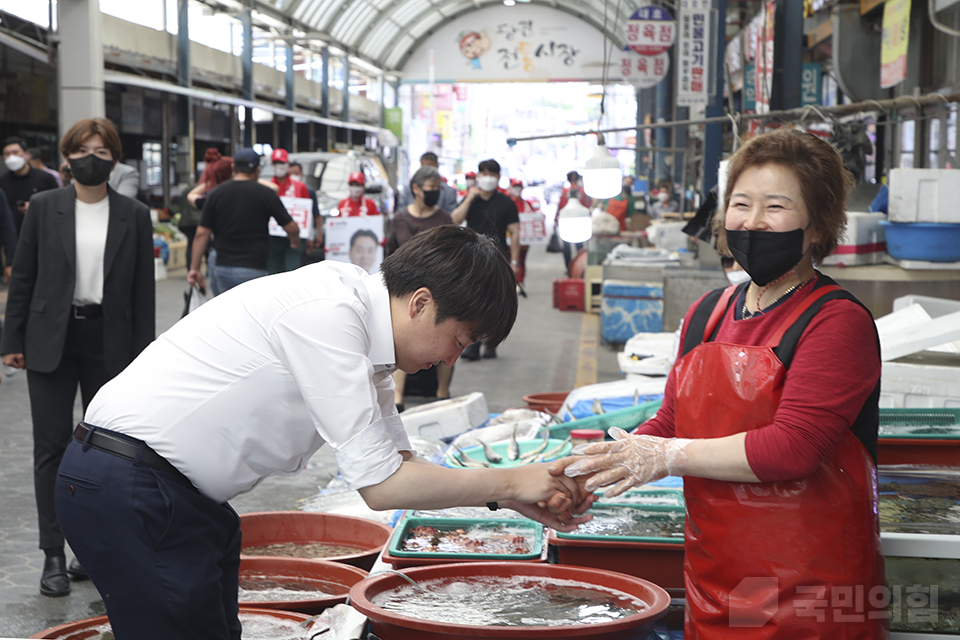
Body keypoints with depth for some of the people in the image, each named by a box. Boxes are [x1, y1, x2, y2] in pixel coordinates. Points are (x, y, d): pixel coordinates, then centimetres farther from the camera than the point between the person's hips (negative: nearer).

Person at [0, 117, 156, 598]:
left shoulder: (134, 216, 3)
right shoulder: (44, 208, 3)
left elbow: (143, 291, 4)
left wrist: (142, 358, 0)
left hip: (108, 342, 1)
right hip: (52, 341, -1)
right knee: (52, 447, -1)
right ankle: (53, 555, 5)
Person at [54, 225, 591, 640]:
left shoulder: (364, 333, 9)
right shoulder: (328, 314, -22)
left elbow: (399, 462, 15)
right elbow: (381, 485, -21)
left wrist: (515, 499, 7)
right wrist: (507, 482, -11)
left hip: (179, 492, 10)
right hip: (129, 489, -10)